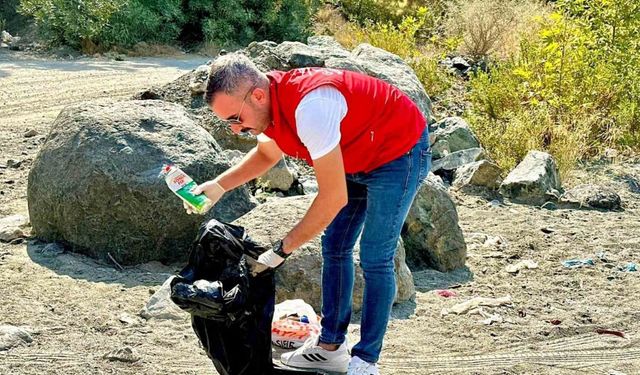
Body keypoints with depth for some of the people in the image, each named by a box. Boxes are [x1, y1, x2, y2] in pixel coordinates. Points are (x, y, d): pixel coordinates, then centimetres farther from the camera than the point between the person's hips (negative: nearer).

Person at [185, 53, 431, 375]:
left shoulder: (309, 106, -38)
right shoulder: (271, 102, -10)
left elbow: (334, 197, -34)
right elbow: (266, 154, 14)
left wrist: (282, 250, -27)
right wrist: (218, 186, -1)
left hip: (400, 153, -9)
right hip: (359, 160, 9)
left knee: (375, 259, -9)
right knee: (334, 247, 9)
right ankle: (330, 347, 17)